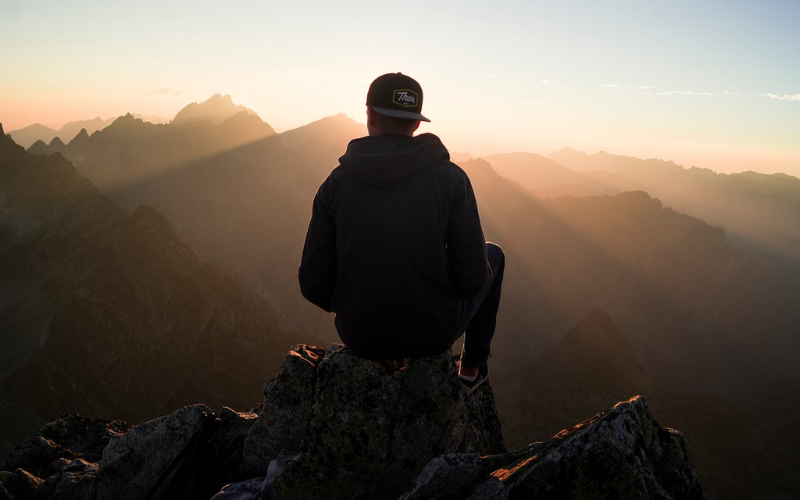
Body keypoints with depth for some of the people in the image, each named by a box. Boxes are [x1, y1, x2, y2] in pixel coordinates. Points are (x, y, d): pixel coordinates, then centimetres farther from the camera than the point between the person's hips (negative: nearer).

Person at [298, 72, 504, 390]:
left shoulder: (335, 183, -8)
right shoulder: (451, 178, -14)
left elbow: (315, 283, -9)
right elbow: (472, 277, -17)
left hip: (361, 335, 2)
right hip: (434, 329, -2)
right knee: (492, 255, 27)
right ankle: (472, 365, 38)